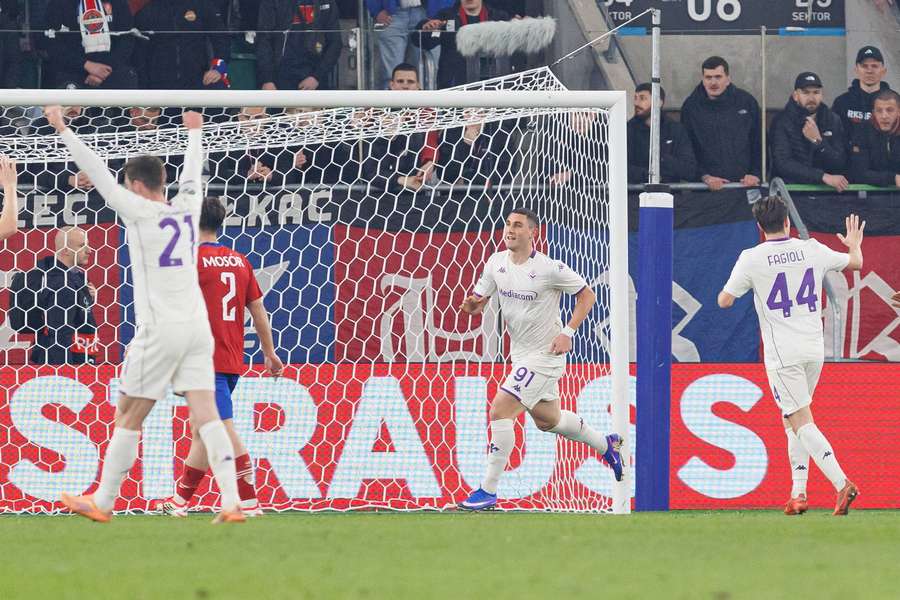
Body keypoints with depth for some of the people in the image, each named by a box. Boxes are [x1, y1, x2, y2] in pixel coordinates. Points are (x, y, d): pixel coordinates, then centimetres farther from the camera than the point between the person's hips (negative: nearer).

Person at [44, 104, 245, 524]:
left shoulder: (139, 211, -7)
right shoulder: (187, 208, 9)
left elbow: (96, 172, -5)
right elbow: (193, 173, 29)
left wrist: (63, 130, 1)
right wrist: (194, 131, 47)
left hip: (159, 330, -6)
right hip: (197, 327, 6)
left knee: (128, 418, 4)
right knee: (206, 414, -1)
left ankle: (103, 502, 11)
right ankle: (232, 503, -12)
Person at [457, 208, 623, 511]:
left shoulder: (550, 268, -18)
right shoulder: (496, 262, -1)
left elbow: (587, 295, -7)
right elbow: (479, 300, 8)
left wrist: (567, 332, -17)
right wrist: (471, 305, -17)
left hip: (545, 355, -8)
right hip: (521, 354, 8)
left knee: (500, 410, -18)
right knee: (547, 419, 22)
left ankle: (488, 490, -12)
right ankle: (606, 445, 46)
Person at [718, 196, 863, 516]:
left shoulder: (751, 259, -9)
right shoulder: (812, 250, 3)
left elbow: (725, 301, -4)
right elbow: (856, 263, 20)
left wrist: (729, 286, 19)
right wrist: (854, 244, 43)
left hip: (783, 355, -5)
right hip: (814, 350, 5)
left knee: (801, 423, -6)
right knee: (793, 420, 18)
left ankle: (842, 483, -23)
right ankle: (798, 493, 14)